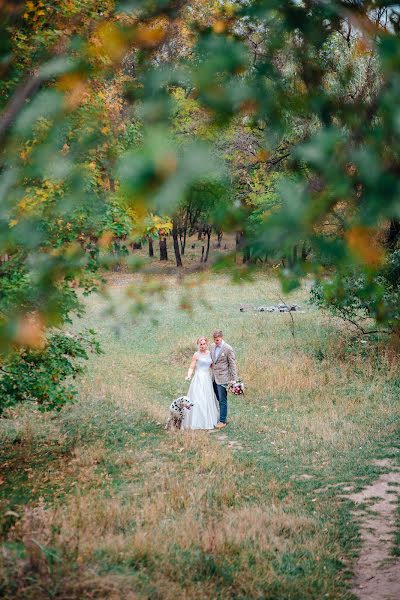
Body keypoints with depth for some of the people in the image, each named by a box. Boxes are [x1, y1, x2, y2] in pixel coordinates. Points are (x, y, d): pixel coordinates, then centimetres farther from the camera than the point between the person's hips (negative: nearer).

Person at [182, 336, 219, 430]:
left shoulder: (209, 353, 9)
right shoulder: (196, 354, -6)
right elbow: (191, 367, -8)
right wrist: (189, 376, -24)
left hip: (208, 379, 6)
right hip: (199, 379, -6)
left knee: (208, 400, 10)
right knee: (198, 400, -8)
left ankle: (208, 420, 19)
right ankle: (197, 422, -5)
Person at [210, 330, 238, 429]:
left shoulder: (228, 349, -13)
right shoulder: (212, 346, 7)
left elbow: (233, 364, -10)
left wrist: (234, 379, -12)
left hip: (222, 378, -6)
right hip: (214, 378, 6)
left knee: (222, 400, -1)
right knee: (219, 399, 11)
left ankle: (222, 421, 6)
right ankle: (222, 417, 19)